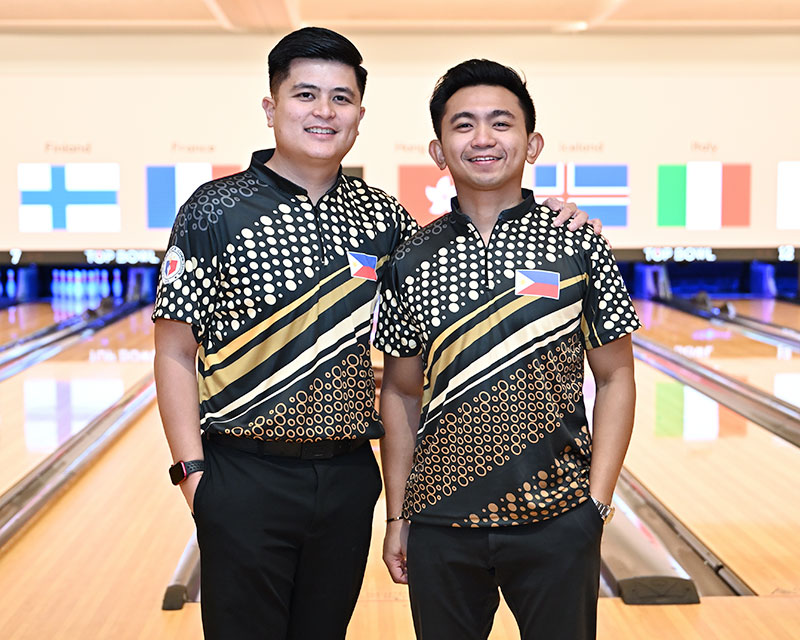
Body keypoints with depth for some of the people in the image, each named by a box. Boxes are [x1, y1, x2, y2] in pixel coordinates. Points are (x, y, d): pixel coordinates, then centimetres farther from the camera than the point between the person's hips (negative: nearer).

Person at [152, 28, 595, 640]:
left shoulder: (380, 215, 4)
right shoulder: (216, 212, -8)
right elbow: (175, 354, -6)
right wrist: (193, 471, -12)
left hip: (348, 477, 4)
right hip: (245, 478, -4)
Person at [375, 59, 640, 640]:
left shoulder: (577, 248, -4)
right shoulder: (411, 262, 0)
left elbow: (615, 379, 0)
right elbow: (401, 394, 7)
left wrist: (597, 503, -7)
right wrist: (397, 518, 5)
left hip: (556, 524, -1)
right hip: (441, 523, 2)